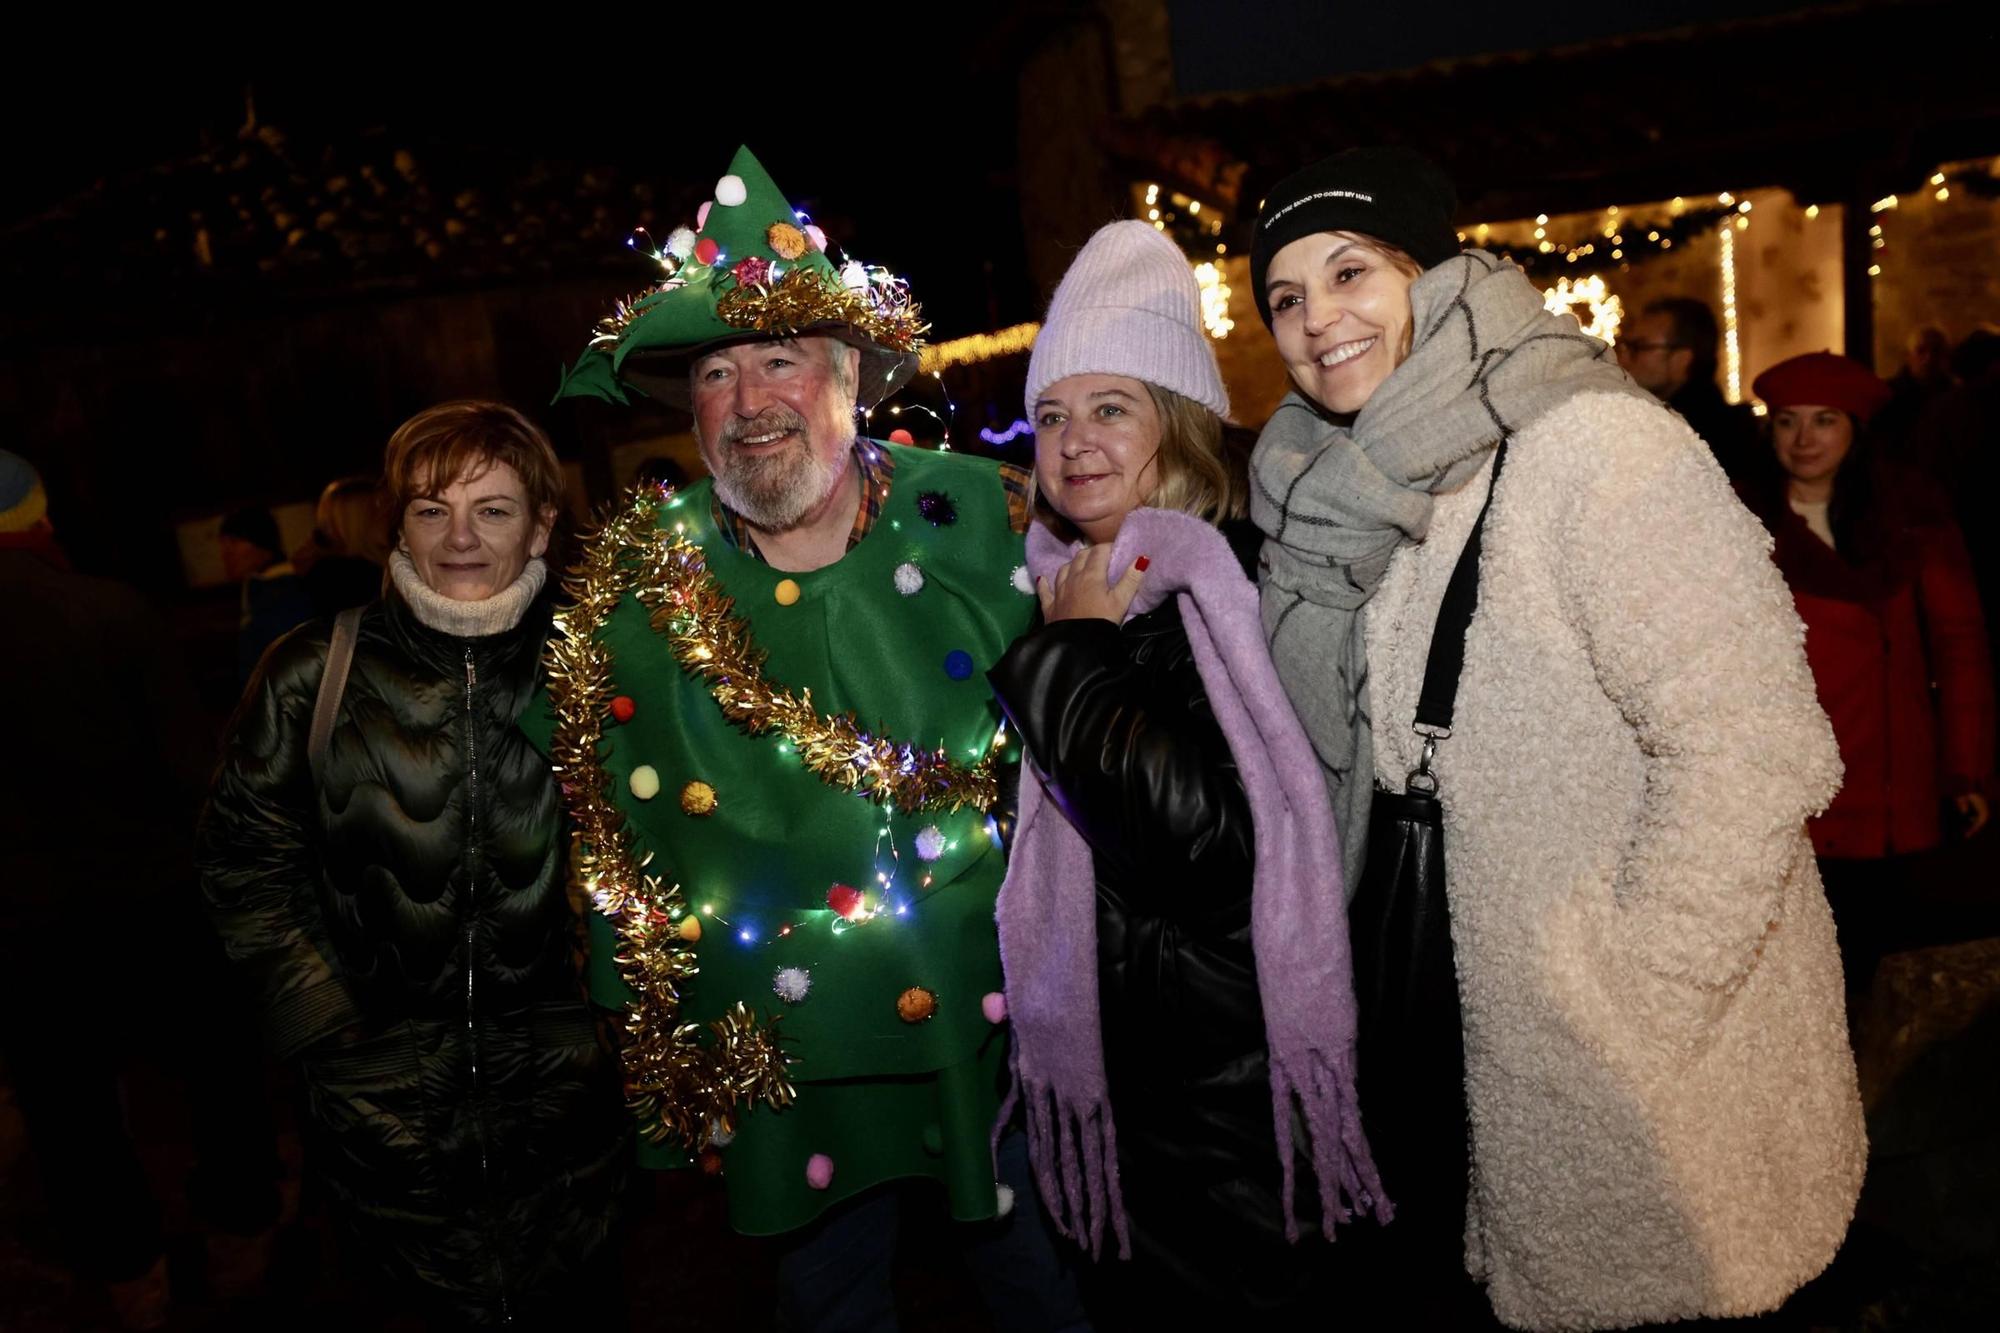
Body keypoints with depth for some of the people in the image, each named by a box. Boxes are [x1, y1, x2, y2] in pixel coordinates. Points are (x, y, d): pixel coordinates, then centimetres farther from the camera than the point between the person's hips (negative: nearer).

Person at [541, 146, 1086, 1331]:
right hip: (783, 1047, 1)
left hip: (999, 1012, 0)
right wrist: (658, 1045, 4)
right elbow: (612, 821, 2)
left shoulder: (986, 518, -11)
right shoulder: (641, 581, -7)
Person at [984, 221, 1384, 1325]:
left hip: (1231, 1064, -7)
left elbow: (1207, 835, -30)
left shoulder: (1234, 587, -17)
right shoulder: (1052, 591, 4)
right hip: (1114, 1055, 7)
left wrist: (1071, 654, -21)